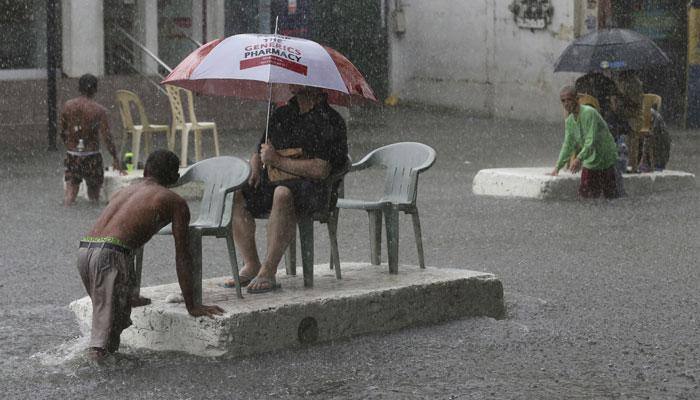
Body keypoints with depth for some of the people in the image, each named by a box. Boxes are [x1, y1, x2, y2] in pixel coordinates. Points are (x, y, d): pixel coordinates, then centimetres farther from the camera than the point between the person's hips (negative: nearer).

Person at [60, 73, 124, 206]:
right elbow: (106, 136, -12)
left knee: (70, 189, 9)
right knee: (94, 192, 10)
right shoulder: (99, 110, -10)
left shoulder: (67, 106, 0)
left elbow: (63, 133, 8)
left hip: (72, 155, 3)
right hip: (91, 155, -3)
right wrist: (115, 158, -4)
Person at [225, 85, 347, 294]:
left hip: (310, 188, -7)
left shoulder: (330, 120, -3)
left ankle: (268, 272, -36)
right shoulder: (281, 114, 19)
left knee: (283, 194, -39)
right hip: (272, 183, 7)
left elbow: (321, 169, -15)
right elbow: (258, 153, 26)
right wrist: (255, 170, 2)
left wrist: (277, 161, -15)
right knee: (235, 196, -19)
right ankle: (251, 265, -16)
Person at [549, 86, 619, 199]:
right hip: (589, 163, 7)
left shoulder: (589, 113, -20)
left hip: (606, 161, -7)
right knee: (585, 194, 1)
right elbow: (568, 145, 9)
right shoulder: (569, 121, 4)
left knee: (610, 196, -5)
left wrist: (579, 158, -41)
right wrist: (557, 167, 1)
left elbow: (591, 141, -28)